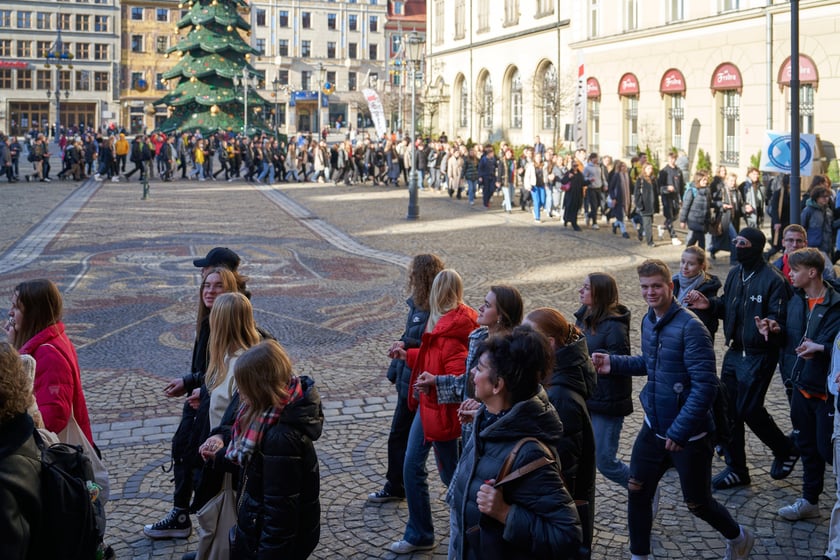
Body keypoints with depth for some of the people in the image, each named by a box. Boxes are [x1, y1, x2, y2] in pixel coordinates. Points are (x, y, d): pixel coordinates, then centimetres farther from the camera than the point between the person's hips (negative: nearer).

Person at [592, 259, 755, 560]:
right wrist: (614, 364, 5)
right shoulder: (648, 321, 3)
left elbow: (705, 386, -24)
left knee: (697, 502, 9)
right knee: (637, 493, 8)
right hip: (654, 428, 7)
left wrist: (679, 432, -23)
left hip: (689, 436, -7)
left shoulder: (690, 327, -21)